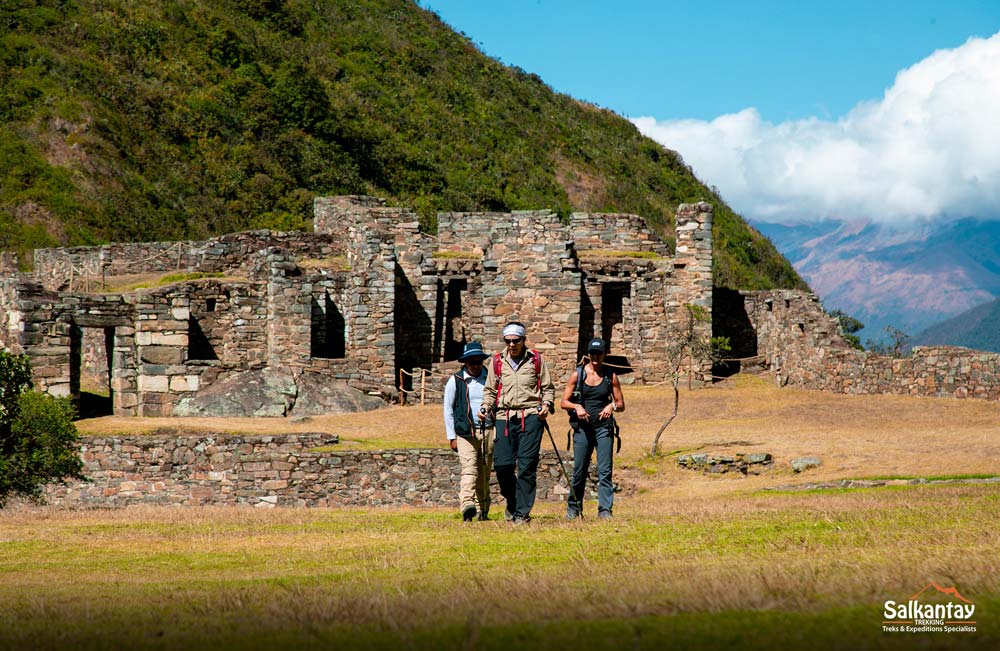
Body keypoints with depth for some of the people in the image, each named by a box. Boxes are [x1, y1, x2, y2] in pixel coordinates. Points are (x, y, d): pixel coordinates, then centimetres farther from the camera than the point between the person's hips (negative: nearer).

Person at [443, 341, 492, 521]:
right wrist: (451, 437, 3)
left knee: (484, 472, 5)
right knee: (469, 469, -17)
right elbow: (448, 410, 8)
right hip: (465, 432, -3)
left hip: (488, 431, 3)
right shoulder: (455, 381, 5)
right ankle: (467, 505, -30)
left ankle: (483, 510, 13)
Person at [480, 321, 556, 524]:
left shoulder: (536, 359, 8)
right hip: (504, 417, 2)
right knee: (502, 464, -5)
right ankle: (511, 501, 21)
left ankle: (522, 512, -2)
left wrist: (546, 404, -5)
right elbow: (490, 390, 18)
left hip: (531, 416, -2)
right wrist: (486, 407, 1)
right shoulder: (497, 361, 12)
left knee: (527, 466, -7)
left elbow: (548, 387, 13)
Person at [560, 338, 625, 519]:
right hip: (582, 427, 0)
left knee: (605, 470, -8)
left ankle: (605, 509, -6)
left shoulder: (611, 376, 6)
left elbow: (621, 405, 10)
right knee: (579, 470, 3)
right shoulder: (577, 374, 4)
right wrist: (577, 406, -16)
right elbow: (564, 402, 4)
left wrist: (612, 405, -12)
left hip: (604, 427, 0)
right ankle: (573, 508, 18)